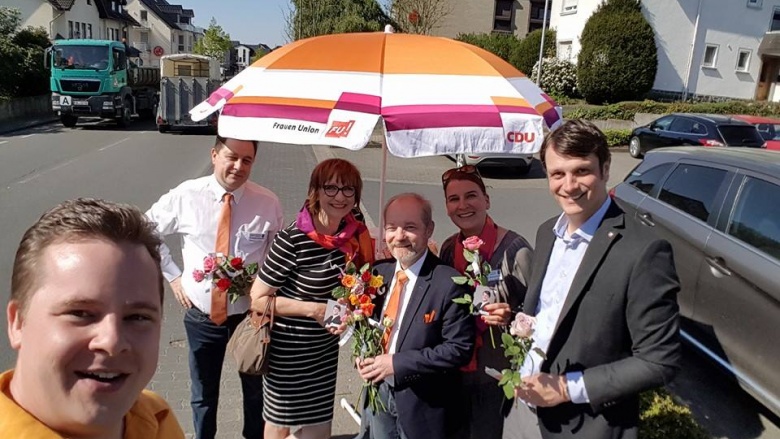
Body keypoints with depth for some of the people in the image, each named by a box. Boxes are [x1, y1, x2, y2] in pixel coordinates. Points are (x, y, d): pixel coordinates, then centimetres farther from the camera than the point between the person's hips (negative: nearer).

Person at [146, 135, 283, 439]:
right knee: (203, 393, 21)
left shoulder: (268, 203, -12)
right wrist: (172, 275, 0)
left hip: (250, 313, 0)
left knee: (254, 387, 21)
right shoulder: (185, 196, -10)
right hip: (201, 315, 1)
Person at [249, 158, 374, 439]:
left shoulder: (355, 234, -5)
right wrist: (313, 310, -22)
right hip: (290, 352, -6)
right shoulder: (292, 240, -23)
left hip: (326, 349, 6)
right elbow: (257, 299, -17)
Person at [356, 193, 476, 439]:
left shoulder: (449, 283, -20)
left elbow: (460, 348, -20)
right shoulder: (378, 272, 0)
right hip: (377, 392, 5)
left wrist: (397, 363, -21)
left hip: (422, 401, -5)